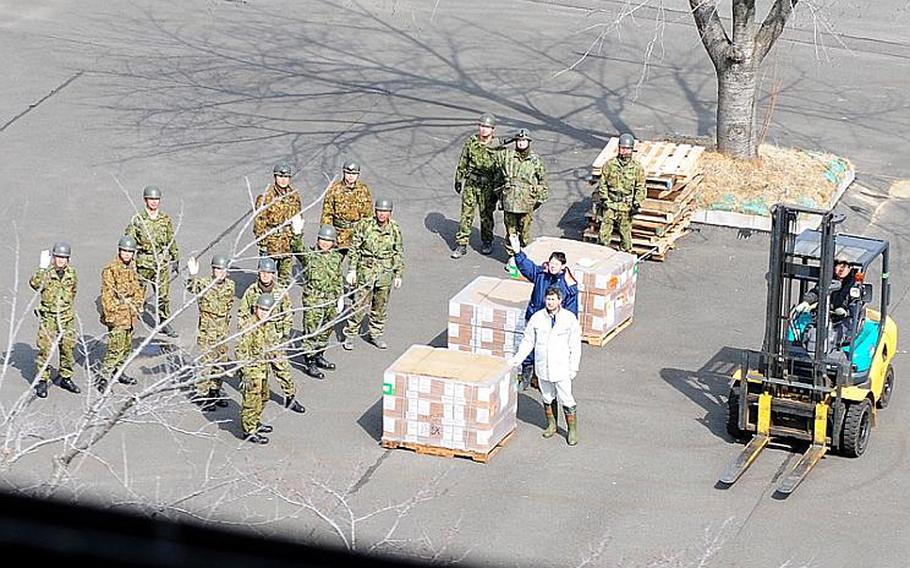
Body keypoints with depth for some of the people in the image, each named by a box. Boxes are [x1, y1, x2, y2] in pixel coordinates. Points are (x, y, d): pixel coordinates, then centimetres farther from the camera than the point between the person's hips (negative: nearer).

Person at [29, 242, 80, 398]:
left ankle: (66, 378, 24)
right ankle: (42, 381, 3)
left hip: (67, 318, 4)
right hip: (48, 317, -4)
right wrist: (42, 268, -35)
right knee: (45, 349, -4)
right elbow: (35, 284, -28)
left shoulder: (71, 273, 4)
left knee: (67, 349, 9)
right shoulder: (46, 272, -9)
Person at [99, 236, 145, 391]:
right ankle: (103, 378, -9)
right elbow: (107, 294, -16)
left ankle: (118, 371, 35)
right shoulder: (111, 269, -15)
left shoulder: (133, 268, 9)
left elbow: (138, 287, 23)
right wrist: (110, 314, -19)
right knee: (116, 347, -13)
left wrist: (139, 304, 13)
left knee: (127, 346, 18)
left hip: (130, 314, 8)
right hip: (117, 315, -8)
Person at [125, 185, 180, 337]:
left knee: (163, 294, 8)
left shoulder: (165, 219, 4)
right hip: (142, 262, -3)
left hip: (162, 263, 3)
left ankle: (164, 322, 20)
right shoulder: (137, 220, -6)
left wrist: (176, 259, 15)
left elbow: (171, 240, 14)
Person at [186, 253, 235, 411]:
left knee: (221, 363, 13)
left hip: (223, 331, 6)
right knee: (206, 362, -5)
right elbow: (192, 288, -34)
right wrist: (192, 276, -54)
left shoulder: (230, 285, 3)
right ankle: (202, 394, 5)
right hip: (207, 330, -6)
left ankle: (215, 391, 28)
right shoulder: (204, 283, -13)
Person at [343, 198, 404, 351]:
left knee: (381, 307, 12)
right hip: (366, 271, -3)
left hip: (385, 274, 3)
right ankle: (350, 335, 8)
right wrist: (352, 270, -6)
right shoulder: (364, 226, -8)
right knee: (360, 305, -2)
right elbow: (354, 249, -3)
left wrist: (398, 275, 7)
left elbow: (398, 254, 8)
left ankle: (376, 335, 26)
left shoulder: (394, 229, 0)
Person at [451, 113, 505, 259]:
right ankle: (461, 245, 6)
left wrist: (497, 189, -6)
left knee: (486, 215, 9)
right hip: (471, 184, 2)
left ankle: (487, 243, 27)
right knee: (466, 214, 1)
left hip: (487, 186, -2)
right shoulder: (471, 142, 0)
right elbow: (462, 163, 9)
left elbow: (500, 169, -4)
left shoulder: (498, 146, -7)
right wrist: (458, 180, 10)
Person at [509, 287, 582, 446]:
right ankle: (551, 425, 34)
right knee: (547, 398, 16)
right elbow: (528, 341, 6)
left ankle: (572, 430, 11)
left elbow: (575, 345, -4)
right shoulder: (537, 318, -3)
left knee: (566, 400, -1)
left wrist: (573, 367, -6)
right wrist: (517, 359, 2)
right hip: (543, 367, 3)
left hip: (561, 367, -3)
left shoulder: (570, 319, -9)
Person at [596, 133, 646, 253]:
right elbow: (602, 183, 8)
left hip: (626, 206, -1)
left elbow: (640, 188, 2)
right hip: (610, 204, 1)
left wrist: (637, 204, -6)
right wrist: (603, 199, -1)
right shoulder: (610, 164, -1)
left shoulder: (637, 166, -3)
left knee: (625, 233, 6)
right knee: (604, 232, -2)